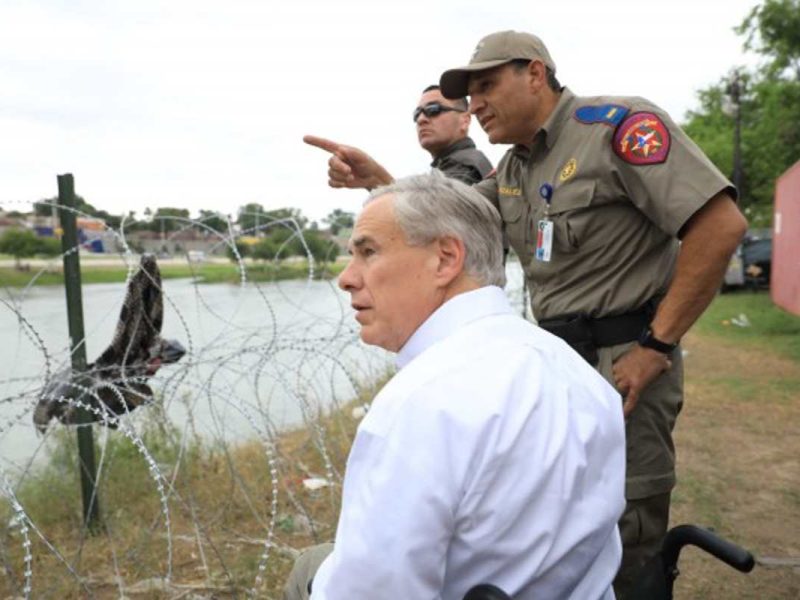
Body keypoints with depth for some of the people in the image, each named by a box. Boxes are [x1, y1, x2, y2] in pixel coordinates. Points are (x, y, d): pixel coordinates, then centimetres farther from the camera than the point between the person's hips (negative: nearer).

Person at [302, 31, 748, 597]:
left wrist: (657, 345, -20)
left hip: (619, 361, -8)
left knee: (620, 543, 3)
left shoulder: (616, 125, -14)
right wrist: (378, 180, -3)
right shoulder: (513, 169, 12)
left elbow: (720, 224, -20)